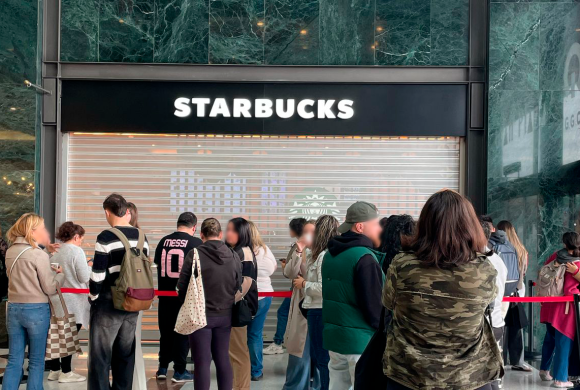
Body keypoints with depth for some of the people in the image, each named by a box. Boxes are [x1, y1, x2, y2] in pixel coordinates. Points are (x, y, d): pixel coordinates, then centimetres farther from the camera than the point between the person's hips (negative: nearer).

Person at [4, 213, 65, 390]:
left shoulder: (10, 252, 6)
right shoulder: (40, 255, -14)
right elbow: (50, 288, -11)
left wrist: (52, 272, 11)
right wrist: (61, 274, 6)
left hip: (13, 309, 6)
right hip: (36, 310, -6)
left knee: (14, 360, 10)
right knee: (36, 361, 6)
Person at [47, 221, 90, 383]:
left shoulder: (55, 252, 11)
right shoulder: (77, 251, -11)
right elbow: (84, 277, -14)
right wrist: (90, 267, 4)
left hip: (57, 300, 7)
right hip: (73, 302, -7)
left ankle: (54, 370, 19)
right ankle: (66, 373, 4)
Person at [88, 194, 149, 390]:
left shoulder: (106, 237, -14)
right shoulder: (142, 238, 6)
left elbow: (98, 274, -15)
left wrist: (92, 299, -1)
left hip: (108, 304, -6)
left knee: (100, 356, 2)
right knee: (125, 355, 13)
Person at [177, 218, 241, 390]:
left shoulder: (195, 254, -13)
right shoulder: (234, 256, -1)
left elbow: (182, 286, -8)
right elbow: (238, 287, 5)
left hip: (200, 315, -4)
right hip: (225, 315, 4)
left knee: (202, 362, 2)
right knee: (223, 359, 15)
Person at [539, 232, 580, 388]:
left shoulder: (555, 256, 2)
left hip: (550, 302, 5)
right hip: (566, 305, -5)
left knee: (550, 338, 21)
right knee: (564, 341, 2)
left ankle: (544, 370, 32)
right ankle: (560, 379, 7)